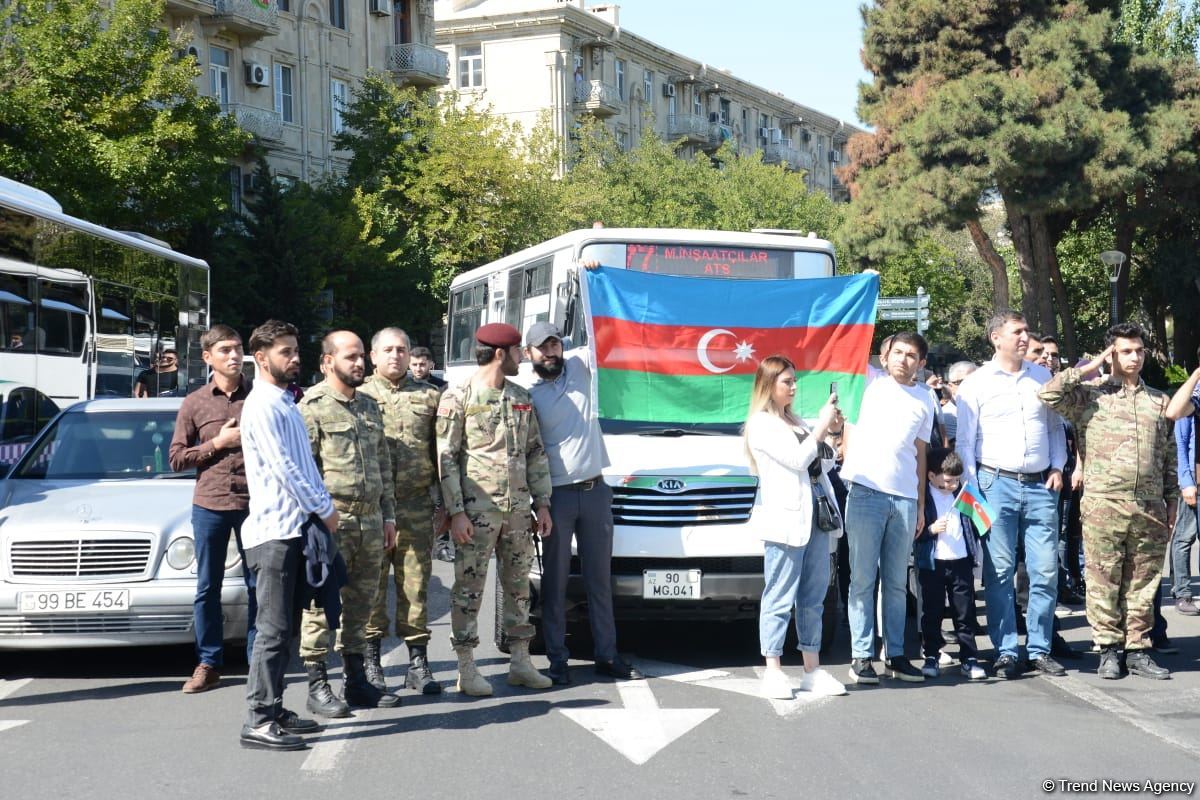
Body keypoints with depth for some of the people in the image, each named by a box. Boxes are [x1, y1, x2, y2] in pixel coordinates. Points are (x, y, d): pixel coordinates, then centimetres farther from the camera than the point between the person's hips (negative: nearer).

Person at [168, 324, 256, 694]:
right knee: (207, 588, 5)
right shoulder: (194, 404, 7)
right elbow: (176, 458, 4)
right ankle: (208, 663, 13)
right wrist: (218, 443, -7)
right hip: (209, 504, 1)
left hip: (254, 503, -1)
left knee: (258, 586, 3)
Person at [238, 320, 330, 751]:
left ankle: (274, 709, 18)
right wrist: (325, 509, -10)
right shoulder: (261, 406, -11)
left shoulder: (287, 403, 19)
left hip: (294, 528, 9)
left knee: (283, 627, 12)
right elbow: (283, 468, -16)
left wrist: (323, 503, 8)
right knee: (274, 629, -10)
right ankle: (258, 721, -9)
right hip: (273, 531, -9)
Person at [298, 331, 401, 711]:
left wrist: (388, 515, 16)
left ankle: (356, 680, 20)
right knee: (322, 604, -4)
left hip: (370, 520, 7)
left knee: (360, 604, 12)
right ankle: (317, 685, 1)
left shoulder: (369, 406, 17)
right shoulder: (312, 407, -6)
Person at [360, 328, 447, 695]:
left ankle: (418, 663, 9)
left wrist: (440, 502, 7)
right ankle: (370, 661, 7)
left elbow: (440, 452, 13)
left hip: (417, 506, 2)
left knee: (416, 583, 3)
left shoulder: (429, 396, 12)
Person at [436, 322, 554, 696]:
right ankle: (467, 669, 4)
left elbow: (536, 453, 16)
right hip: (476, 510, -6)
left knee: (518, 585, 10)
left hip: (517, 508, 6)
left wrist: (542, 503, 9)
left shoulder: (521, 398, 13)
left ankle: (520, 663, 18)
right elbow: (446, 459, -8)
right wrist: (456, 512, -14)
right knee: (469, 587, -2)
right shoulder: (458, 398, -5)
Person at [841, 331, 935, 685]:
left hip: (905, 499, 3)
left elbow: (920, 454, 18)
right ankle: (861, 656, -1)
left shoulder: (924, 400, 15)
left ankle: (895, 655, 12)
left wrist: (921, 503, 15)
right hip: (865, 492, -3)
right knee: (863, 580, -3)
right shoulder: (869, 386, 6)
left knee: (896, 583, 7)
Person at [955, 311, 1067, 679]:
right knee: (999, 572, -1)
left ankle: (1040, 648, 11)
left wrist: (1057, 468, 7)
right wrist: (973, 488, -6)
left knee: (1046, 571, 1)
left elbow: (1055, 427, 20)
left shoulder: (1043, 377, 12)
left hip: (1040, 486, 3)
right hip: (997, 484, -3)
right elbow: (964, 441, 1)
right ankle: (1005, 652, 5)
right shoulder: (976, 383, 1)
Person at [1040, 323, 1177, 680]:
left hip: (1150, 509, 3)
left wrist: (1171, 501, 13)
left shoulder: (1159, 402, 16)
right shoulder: (1090, 395, 4)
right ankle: (1109, 649, 9)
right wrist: (1090, 368, -5)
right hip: (1103, 504, -3)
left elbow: (1169, 455, 18)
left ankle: (1138, 650, 14)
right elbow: (1050, 394, -13)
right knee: (1104, 580, 0)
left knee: (1143, 583, 6)